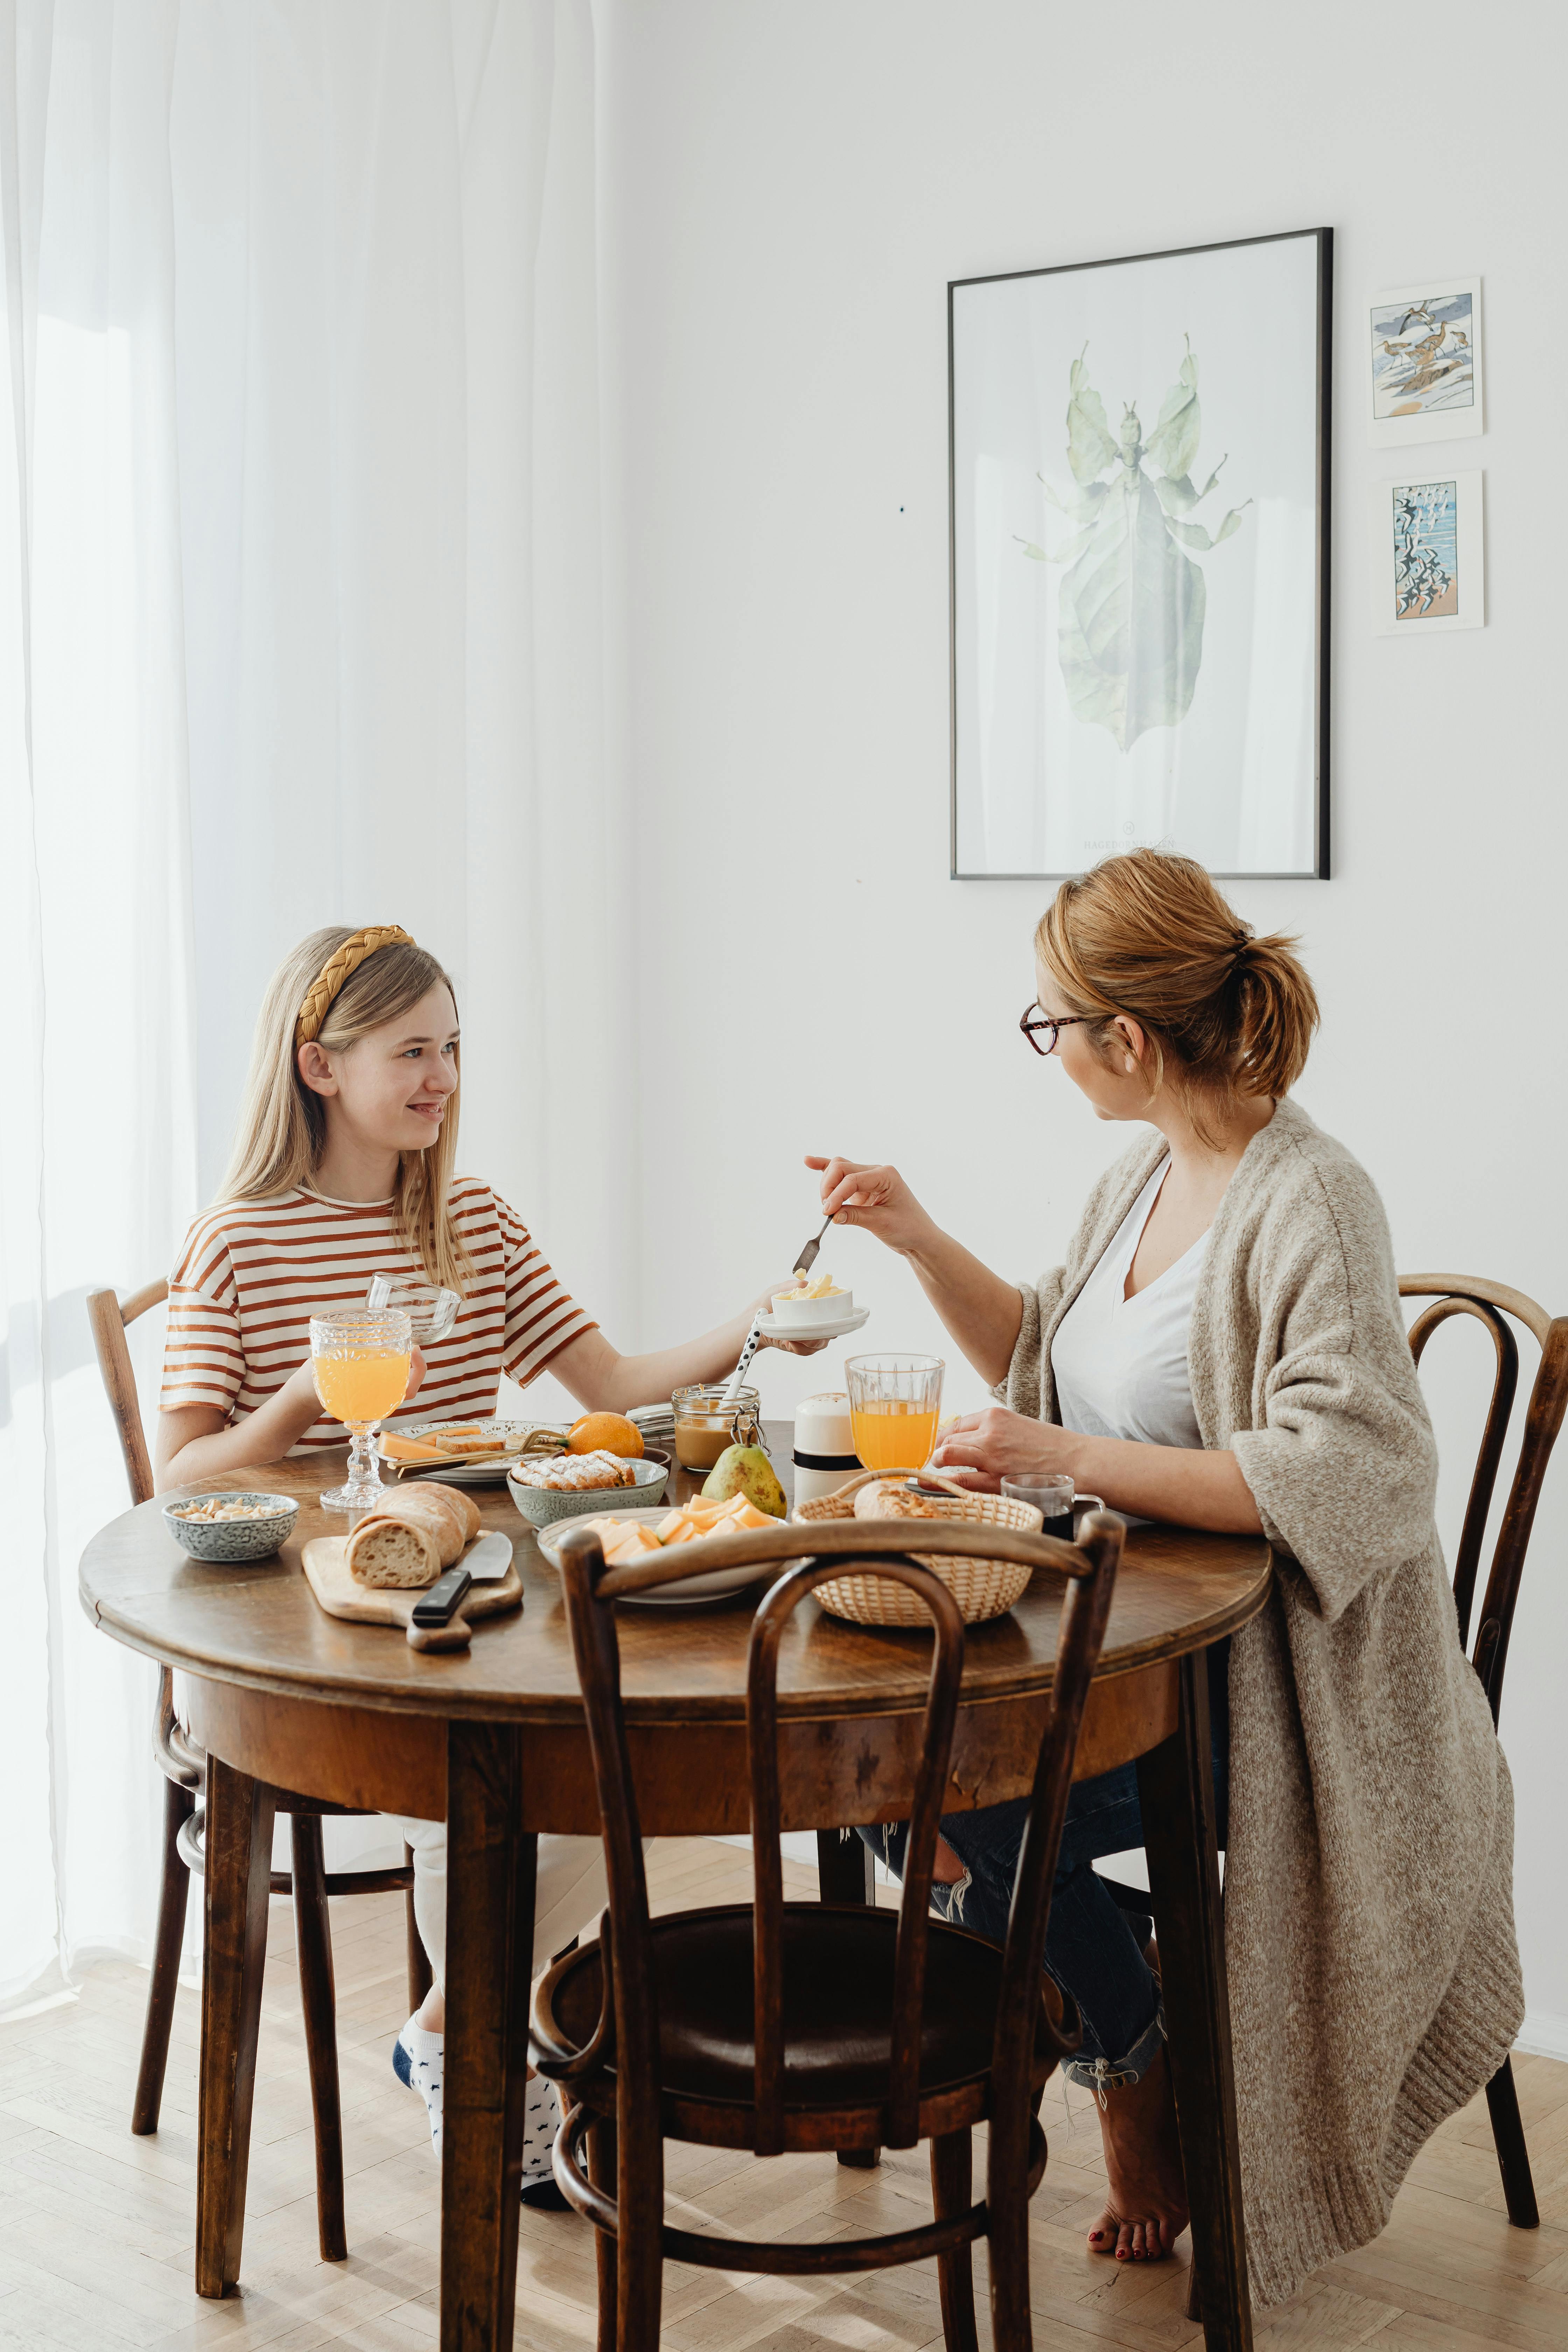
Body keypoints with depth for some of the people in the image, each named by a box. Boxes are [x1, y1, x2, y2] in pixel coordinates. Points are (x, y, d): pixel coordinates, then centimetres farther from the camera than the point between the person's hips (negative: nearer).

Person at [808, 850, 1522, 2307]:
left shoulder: (1309, 1203, -18)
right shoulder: (1144, 1178, 9)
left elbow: (1347, 1474, -29)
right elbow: (1038, 1358, 23)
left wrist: (1077, 1460, -32)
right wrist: (920, 1240, 8)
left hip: (1270, 1682, -8)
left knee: (964, 1802, -23)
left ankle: (1144, 2073, 8)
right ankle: (1125, 2055, 12)